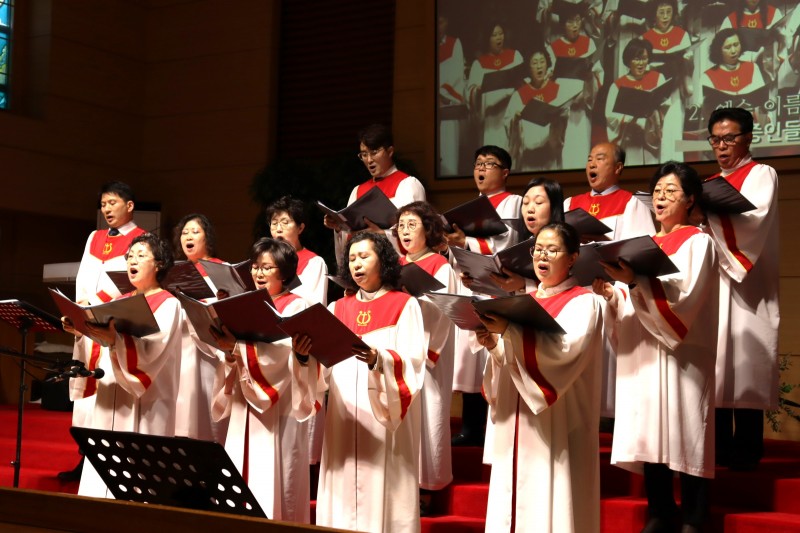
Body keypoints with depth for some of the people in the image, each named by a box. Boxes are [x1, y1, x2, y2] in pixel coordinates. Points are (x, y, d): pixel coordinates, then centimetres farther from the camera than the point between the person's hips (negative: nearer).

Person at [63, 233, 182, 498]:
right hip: (109, 399, 7)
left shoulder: (168, 304, -3)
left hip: (144, 405, -7)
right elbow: (98, 349, 10)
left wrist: (115, 341, -34)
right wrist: (81, 333, -9)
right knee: (103, 476, 4)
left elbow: (151, 351, -19)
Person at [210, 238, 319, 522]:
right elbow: (235, 359, 11)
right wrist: (229, 351, -10)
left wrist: (238, 346, -26)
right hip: (245, 410, 5)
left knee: (273, 488, -7)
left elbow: (282, 352, -15)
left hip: (278, 412, -5)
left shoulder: (296, 307, 0)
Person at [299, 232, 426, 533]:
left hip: (387, 419, -4)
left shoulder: (405, 306, 2)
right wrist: (305, 355, -17)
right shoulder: (337, 310, 15)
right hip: (343, 416, 4)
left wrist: (377, 359, -30)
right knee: (343, 502, 4)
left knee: (384, 498, -4)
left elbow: (413, 363, -11)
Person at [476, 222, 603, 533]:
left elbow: (567, 347, -21)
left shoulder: (583, 303, -2)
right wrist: (493, 345, -12)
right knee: (514, 505, 5)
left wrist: (508, 331, -28)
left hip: (557, 427, -6)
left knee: (551, 504, -7)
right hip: (517, 426, 6)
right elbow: (509, 359, 10)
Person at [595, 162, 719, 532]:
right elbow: (632, 307, 12)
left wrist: (636, 282, -28)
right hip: (642, 354, 6)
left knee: (683, 433, -6)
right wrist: (610, 294, -8)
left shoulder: (698, 243, -1)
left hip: (681, 356, -6)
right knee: (648, 434, 4)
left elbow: (683, 299, -16)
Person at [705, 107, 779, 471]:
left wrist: (711, 208, -27)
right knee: (714, 364, 1)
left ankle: (746, 451, -4)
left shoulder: (761, 175, 3)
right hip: (712, 284, 5)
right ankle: (719, 448, 6)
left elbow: (754, 217, -15)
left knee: (743, 364, -8)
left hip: (746, 287, -5)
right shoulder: (709, 184, 21)